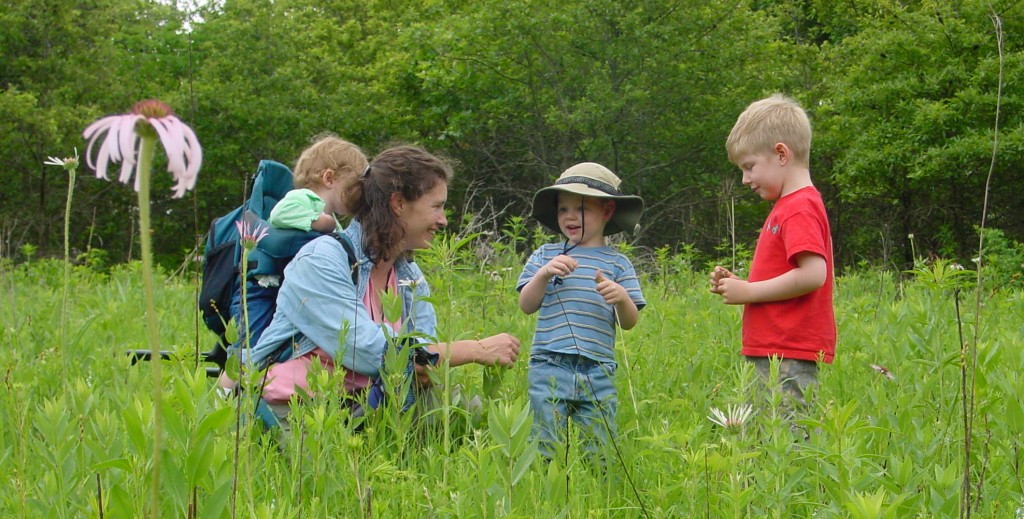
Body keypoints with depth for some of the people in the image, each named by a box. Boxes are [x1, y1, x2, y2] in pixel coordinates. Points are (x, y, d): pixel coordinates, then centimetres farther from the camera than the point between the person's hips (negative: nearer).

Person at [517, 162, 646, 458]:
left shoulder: (617, 263, 10)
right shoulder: (546, 256, 12)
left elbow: (630, 323, 5)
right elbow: (527, 306, 4)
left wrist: (622, 298, -16)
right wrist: (543, 274, -12)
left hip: (598, 372, 0)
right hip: (549, 369, 0)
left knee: (600, 450, 2)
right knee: (546, 449, -1)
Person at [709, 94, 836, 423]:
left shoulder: (799, 209, -11)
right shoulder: (787, 207, 20)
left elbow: (813, 274, -23)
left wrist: (749, 291, -14)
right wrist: (736, 285, 9)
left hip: (788, 358, -11)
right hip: (773, 352, 11)